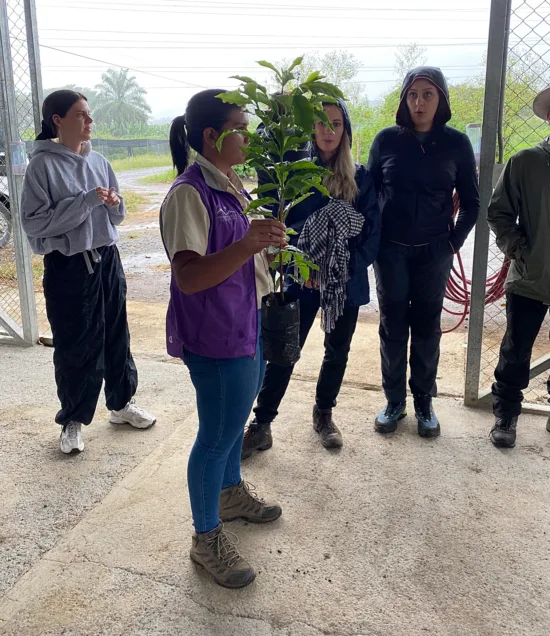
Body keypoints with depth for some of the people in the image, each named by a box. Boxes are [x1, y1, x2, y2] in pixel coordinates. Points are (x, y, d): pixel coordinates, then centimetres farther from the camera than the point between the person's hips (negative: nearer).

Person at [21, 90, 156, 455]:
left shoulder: (98, 162, 7)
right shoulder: (43, 164, -10)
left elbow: (118, 216, 14)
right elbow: (34, 222, -17)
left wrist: (114, 204, -10)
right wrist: (86, 201, -22)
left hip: (107, 259, 6)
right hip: (68, 266, -5)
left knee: (116, 336, 14)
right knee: (74, 346, 4)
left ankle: (122, 403, 32)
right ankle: (73, 420, 21)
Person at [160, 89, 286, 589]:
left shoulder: (230, 184, 8)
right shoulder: (189, 193, -21)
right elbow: (189, 277, -29)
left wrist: (271, 243, 8)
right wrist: (247, 245, -39)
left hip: (245, 322, 9)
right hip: (213, 332, -9)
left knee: (236, 415, 24)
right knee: (217, 434, 3)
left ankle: (231, 492, 47)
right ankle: (207, 538, 23)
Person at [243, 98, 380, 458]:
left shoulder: (360, 177, 0)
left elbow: (373, 232, -1)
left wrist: (345, 268, -14)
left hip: (346, 282, 2)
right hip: (300, 280, -2)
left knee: (338, 351, 14)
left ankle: (324, 414, 35)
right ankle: (262, 425, 11)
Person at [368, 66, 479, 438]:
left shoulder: (456, 143, -2)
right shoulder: (387, 139, -1)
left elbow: (471, 202, 5)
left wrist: (455, 242, -3)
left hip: (434, 253, 0)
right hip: (391, 250, 0)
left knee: (427, 328, 8)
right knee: (393, 327, 6)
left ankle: (424, 403, 22)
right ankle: (394, 400, 21)